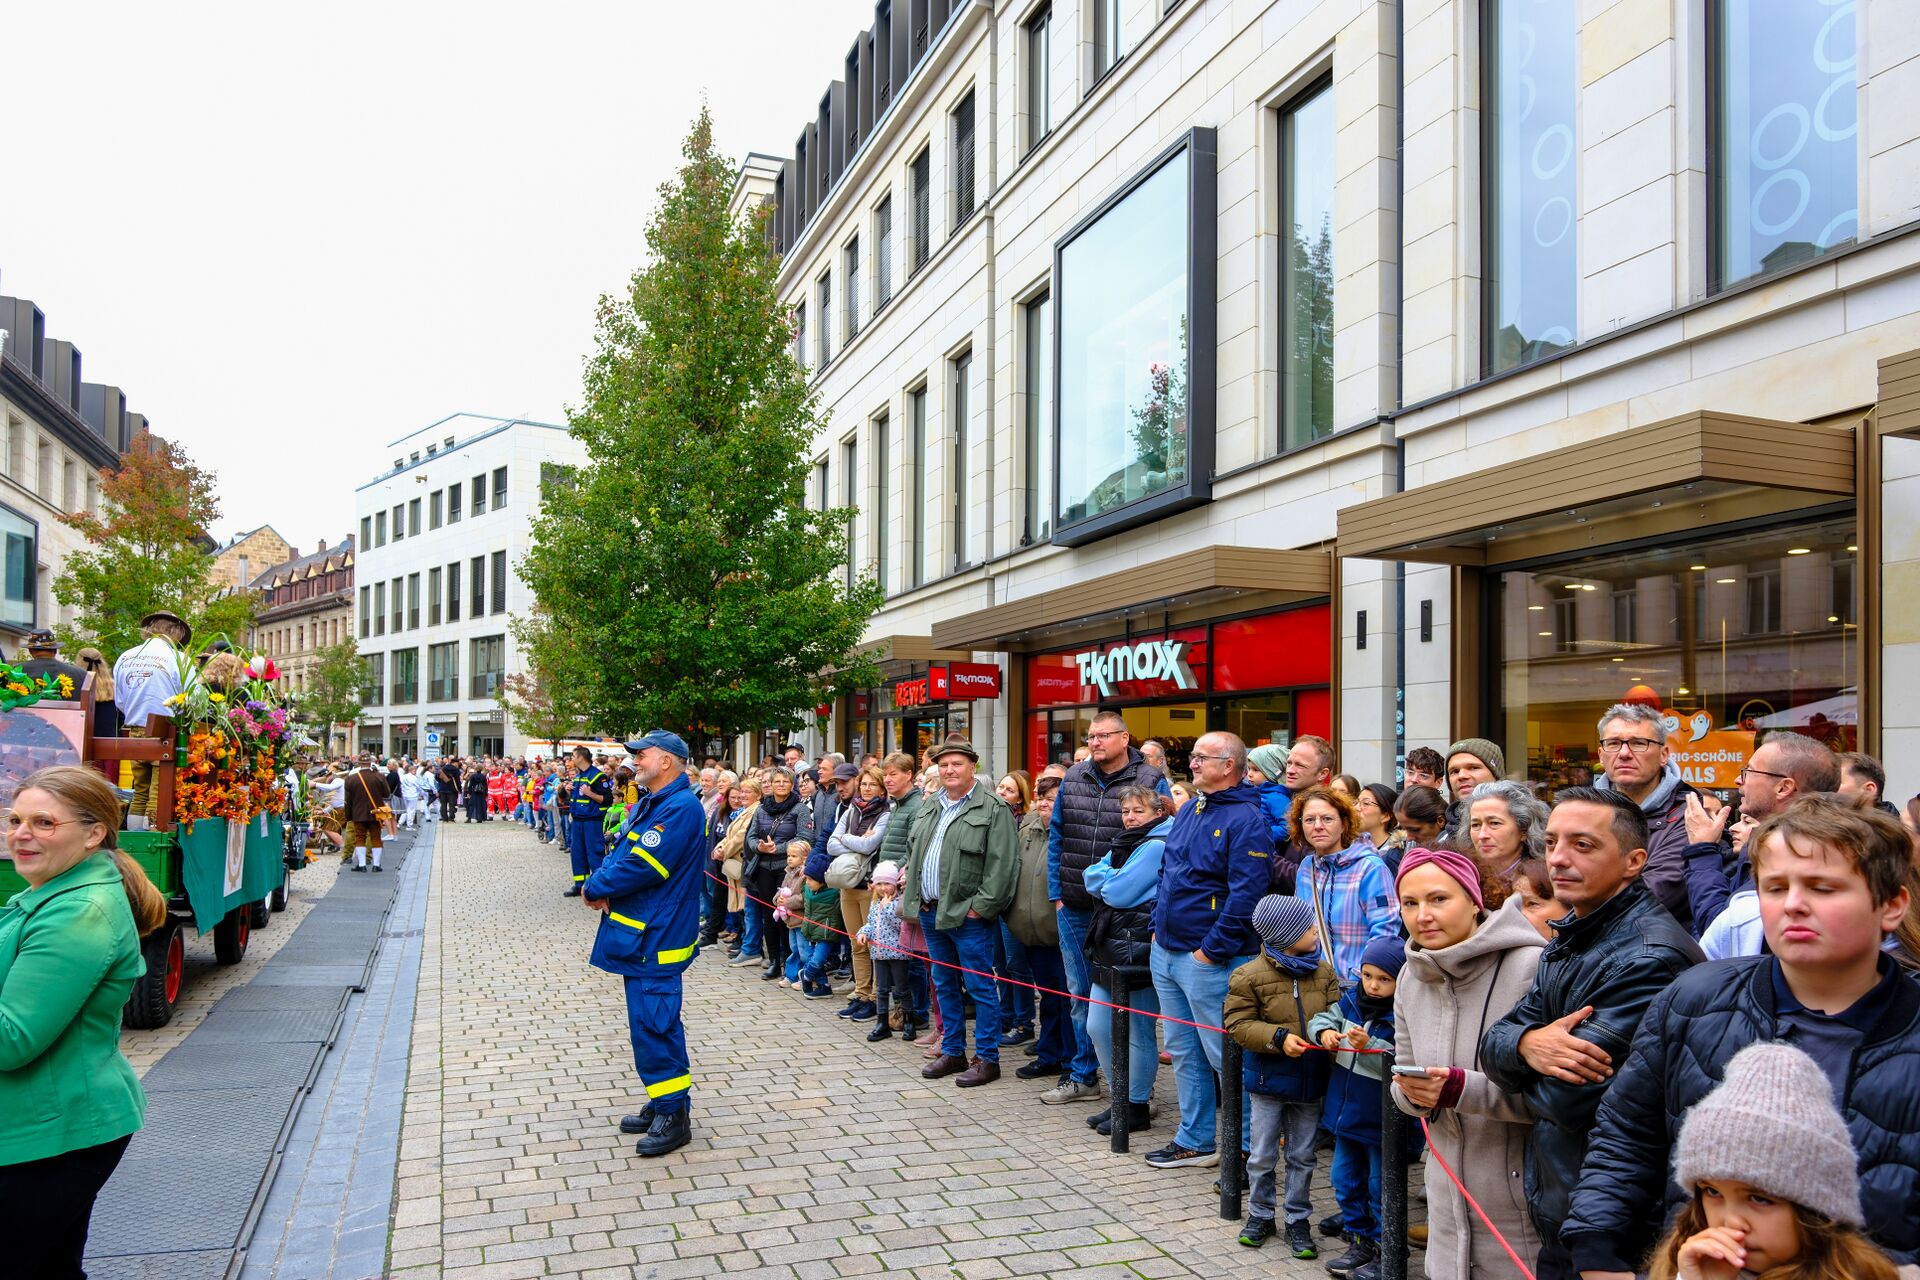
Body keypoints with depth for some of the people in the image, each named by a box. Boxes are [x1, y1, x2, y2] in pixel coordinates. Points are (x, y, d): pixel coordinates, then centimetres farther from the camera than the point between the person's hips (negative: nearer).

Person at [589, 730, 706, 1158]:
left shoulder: (680, 808, -19)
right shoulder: (648, 803, 15)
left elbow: (643, 866, -24)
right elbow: (619, 851, 14)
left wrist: (597, 888, -11)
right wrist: (602, 887, -6)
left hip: (656, 938, -10)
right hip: (638, 932, 10)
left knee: (654, 1024, -8)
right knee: (648, 1022, 17)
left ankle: (674, 1115, 1)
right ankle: (661, 1104, 28)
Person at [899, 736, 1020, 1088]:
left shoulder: (993, 810, -9)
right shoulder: (929, 809, 15)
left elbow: (1002, 864, -15)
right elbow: (914, 855, 21)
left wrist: (981, 905, -18)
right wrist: (912, 896, 11)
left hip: (968, 915, -7)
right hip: (931, 912, 7)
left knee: (980, 986, -1)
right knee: (945, 985, 15)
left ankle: (987, 1059, 8)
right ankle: (953, 1052, 26)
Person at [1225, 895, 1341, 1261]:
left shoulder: (1324, 970, 0)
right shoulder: (1249, 976, -14)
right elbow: (1238, 1024, -13)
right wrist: (1279, 1037, -25)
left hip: (1310, 1079, 3)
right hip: (1268, 1079, -3)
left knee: (1302, 1155, 13)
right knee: (1262, 1154, 9)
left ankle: (1298, 1220, 26)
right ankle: (1260, 1214, 27)